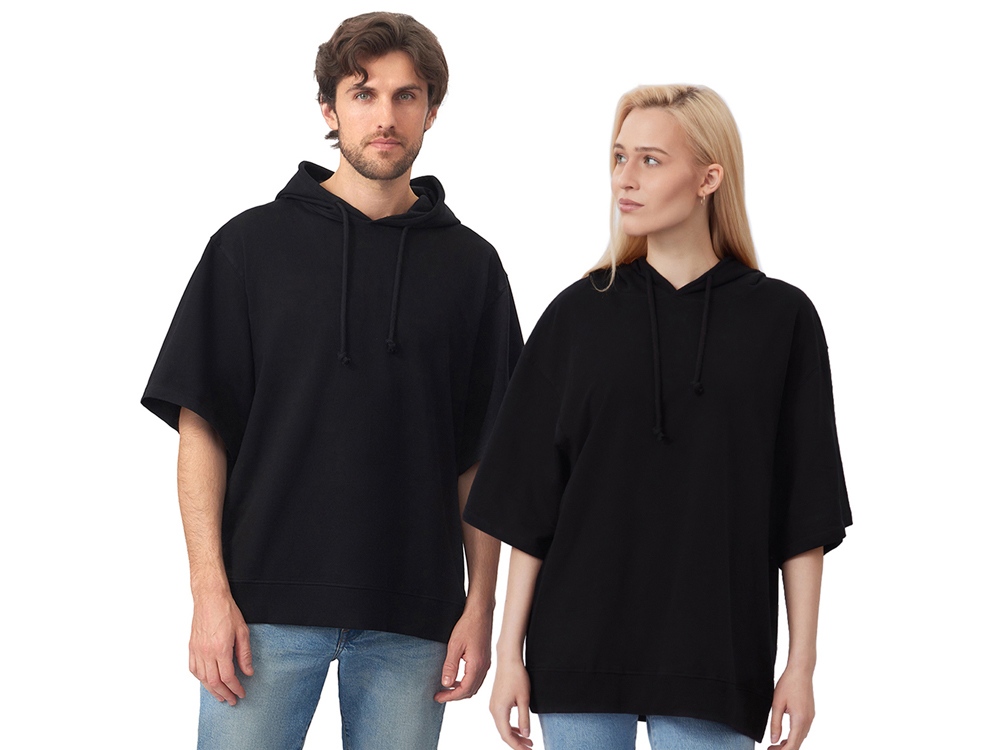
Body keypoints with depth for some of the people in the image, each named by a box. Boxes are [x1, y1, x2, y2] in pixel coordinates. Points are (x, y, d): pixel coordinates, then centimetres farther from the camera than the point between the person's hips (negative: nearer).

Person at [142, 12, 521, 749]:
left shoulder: (468, 264, 8)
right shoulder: (252, 245, 4)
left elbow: (482, 457, 8)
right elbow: (202, 426, 1)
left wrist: (480, 605, 0)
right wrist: (210, 590, -8)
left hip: (412, 611, 1)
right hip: (268, 599, -1)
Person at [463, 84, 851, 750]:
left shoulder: (780, 319, 1)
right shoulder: (580, 315, 4)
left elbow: (803, 516, 1)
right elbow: (530, 507, 4)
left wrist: (802, 663, -3)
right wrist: (509, 654, 0)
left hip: (714, 653, -1)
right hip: (582, 640, 1)